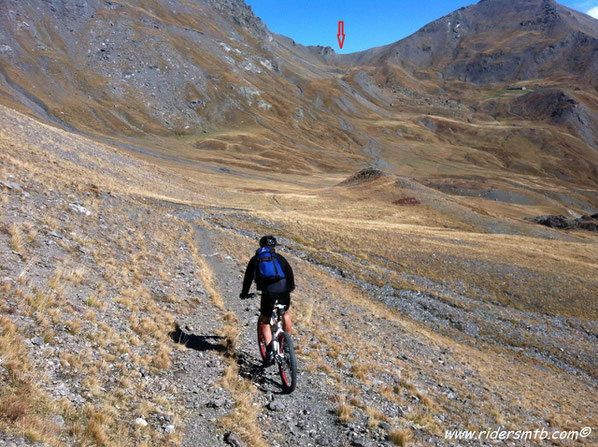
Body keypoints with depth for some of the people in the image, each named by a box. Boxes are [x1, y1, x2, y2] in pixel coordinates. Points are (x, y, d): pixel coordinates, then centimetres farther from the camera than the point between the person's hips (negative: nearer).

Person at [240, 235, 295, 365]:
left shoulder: (255, 259, 21)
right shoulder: (279, 257, 21)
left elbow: (248, 277, 23)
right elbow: (289, 271, 14)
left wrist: (244, 294, 35)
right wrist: (291, 287, 29)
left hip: (267, 291, -1)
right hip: (283, 289, 1)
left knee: (265, 321, 15)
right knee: (285, 313, 29)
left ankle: (269, 351, 0)